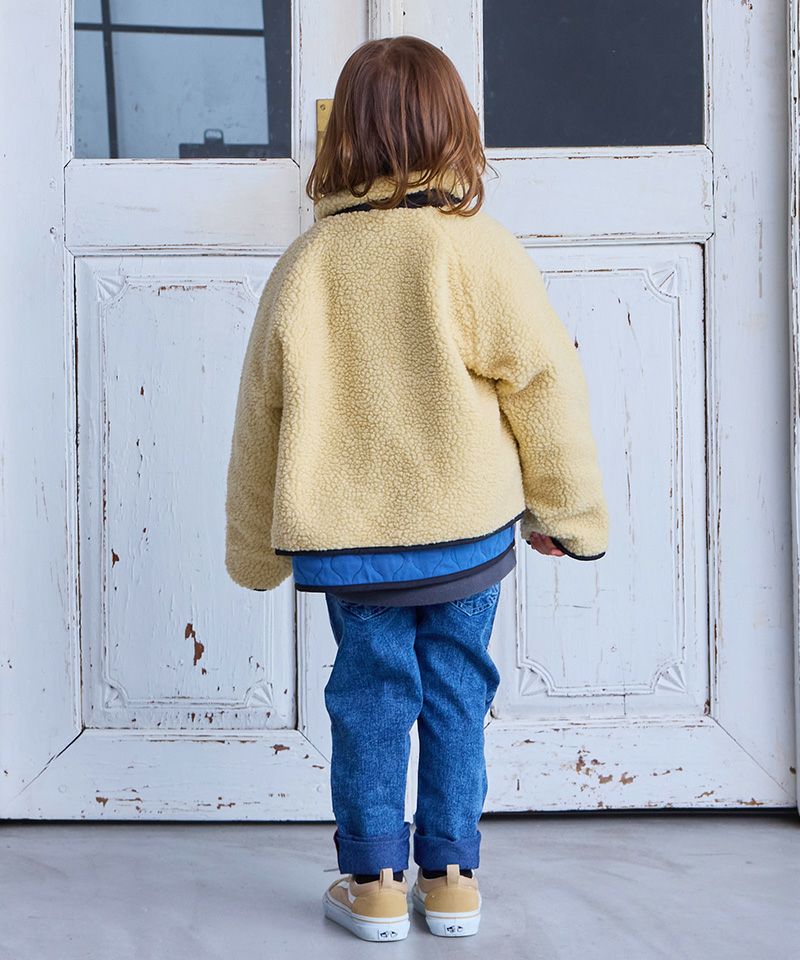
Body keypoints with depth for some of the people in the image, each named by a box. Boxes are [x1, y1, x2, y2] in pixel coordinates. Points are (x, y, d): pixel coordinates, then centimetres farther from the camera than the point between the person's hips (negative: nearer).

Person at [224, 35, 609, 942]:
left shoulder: (305, 262, -3)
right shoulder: (481, 251, -10)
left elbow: (262, 412, 5)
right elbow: (546, 385, -6)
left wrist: (255, 546, 17)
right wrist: (568, 512, 7)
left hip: (345, 537, 1)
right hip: (468, 528, -1)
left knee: (369, 699, 12)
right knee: (455, 698, 11)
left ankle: (373, 882, 17)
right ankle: (451, 879, 19)